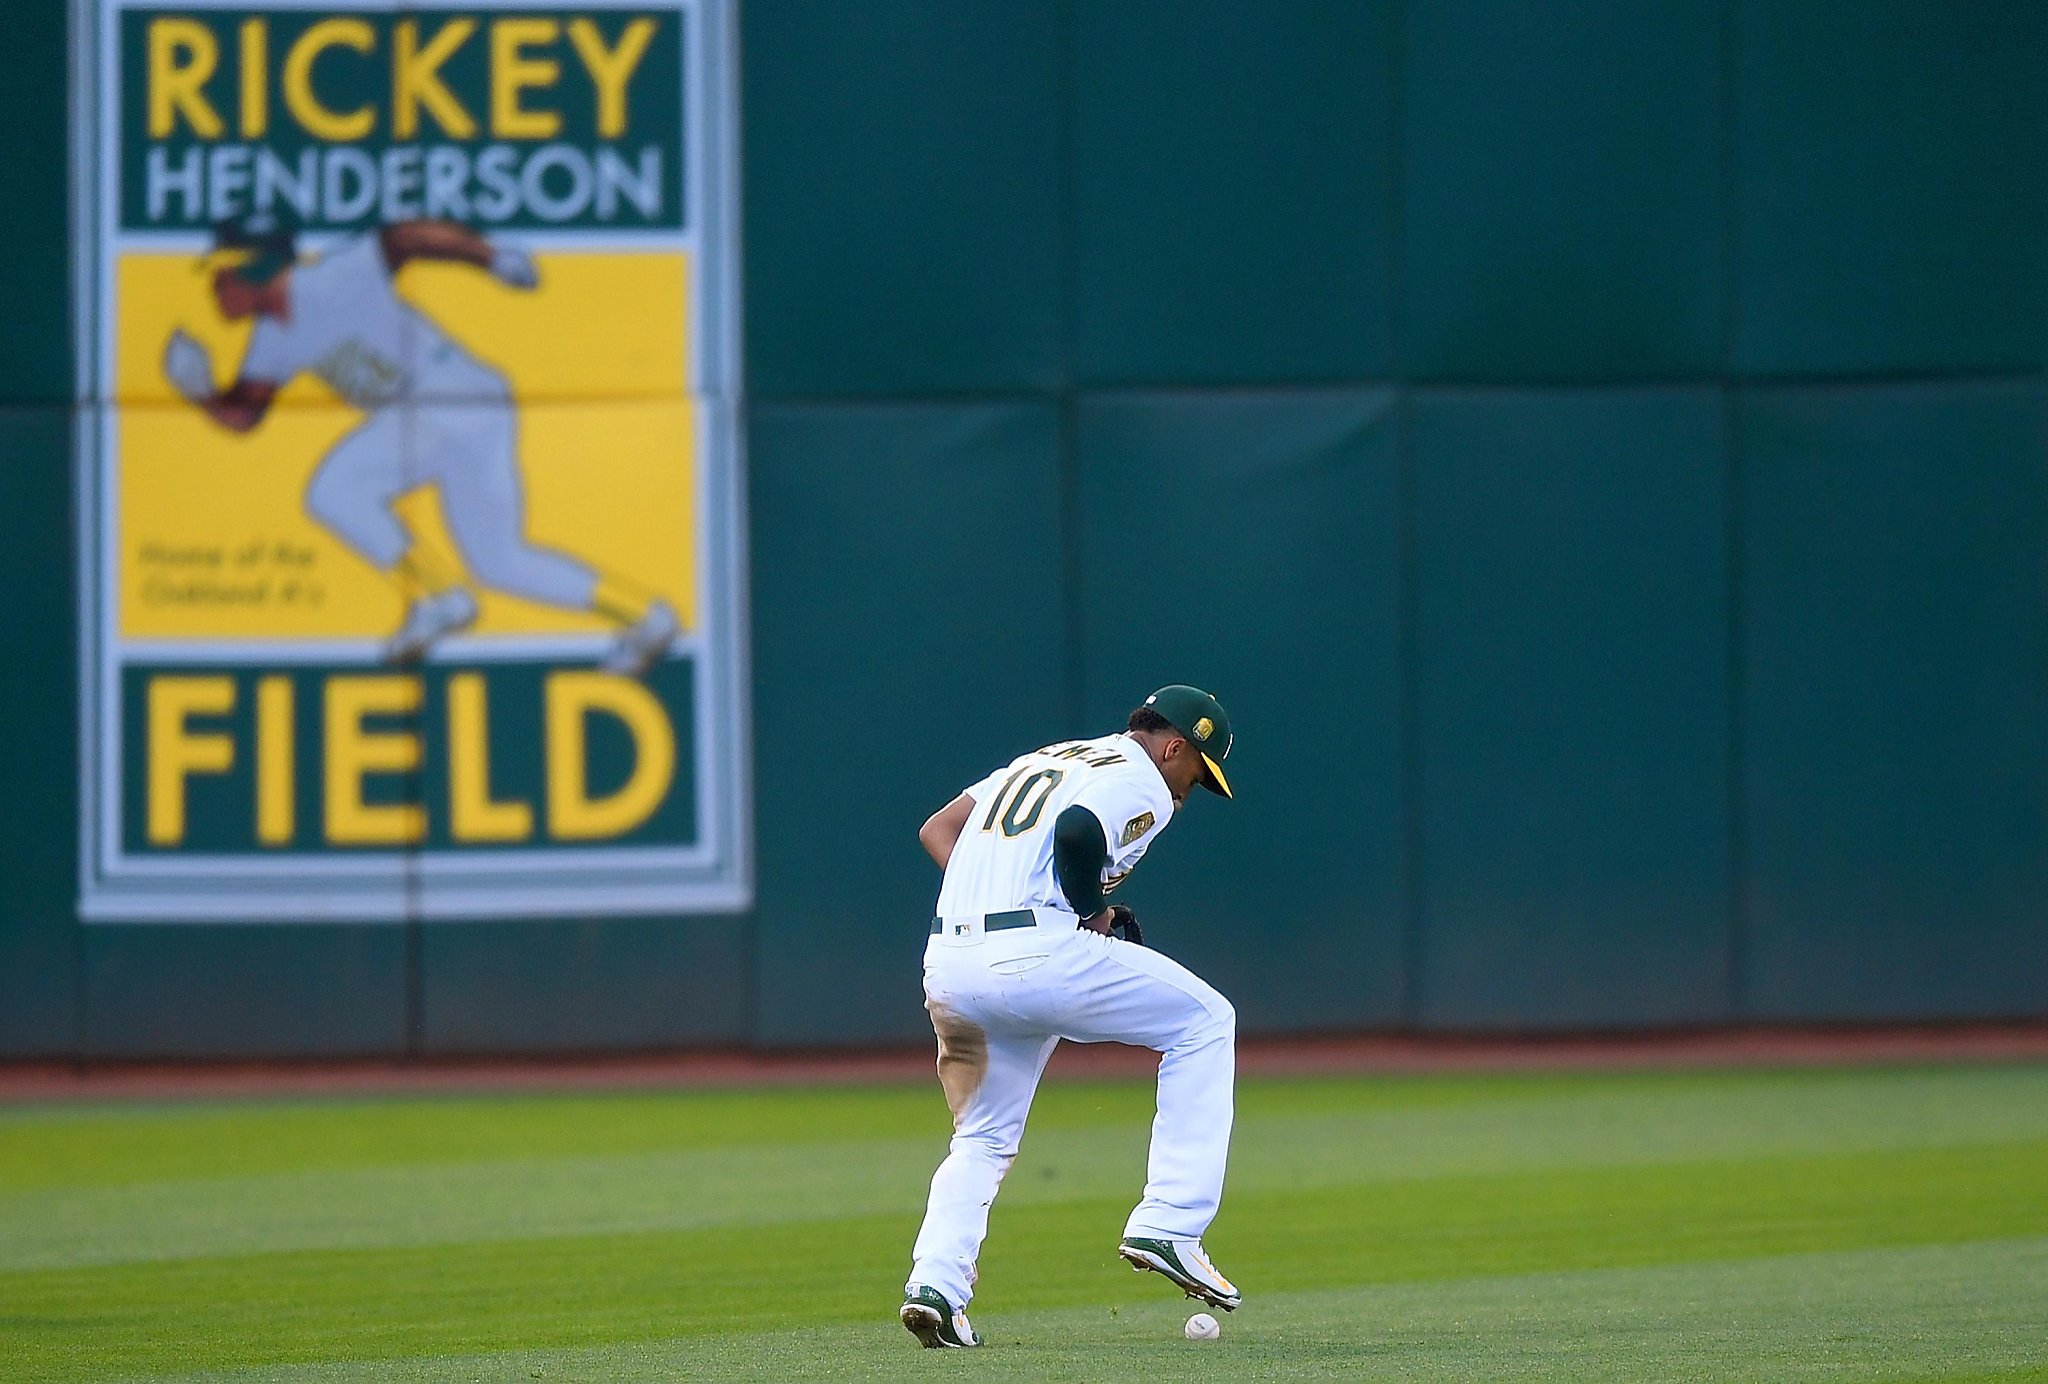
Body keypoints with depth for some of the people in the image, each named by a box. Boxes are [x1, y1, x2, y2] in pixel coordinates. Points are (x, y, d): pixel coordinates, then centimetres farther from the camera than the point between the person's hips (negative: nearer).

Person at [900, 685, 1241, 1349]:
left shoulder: (1039, 762, 29)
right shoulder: (1141, 782, 3)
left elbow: (936, 829, 24)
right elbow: (1077, 829, -18)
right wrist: (1094, 911, -3)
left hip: (946, 965, 8)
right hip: (1038, 955, -8)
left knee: (983, 1140, 22)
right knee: (1204, 1022, 9)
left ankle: (935, 1283, 0)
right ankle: (1167, 1226, 2)